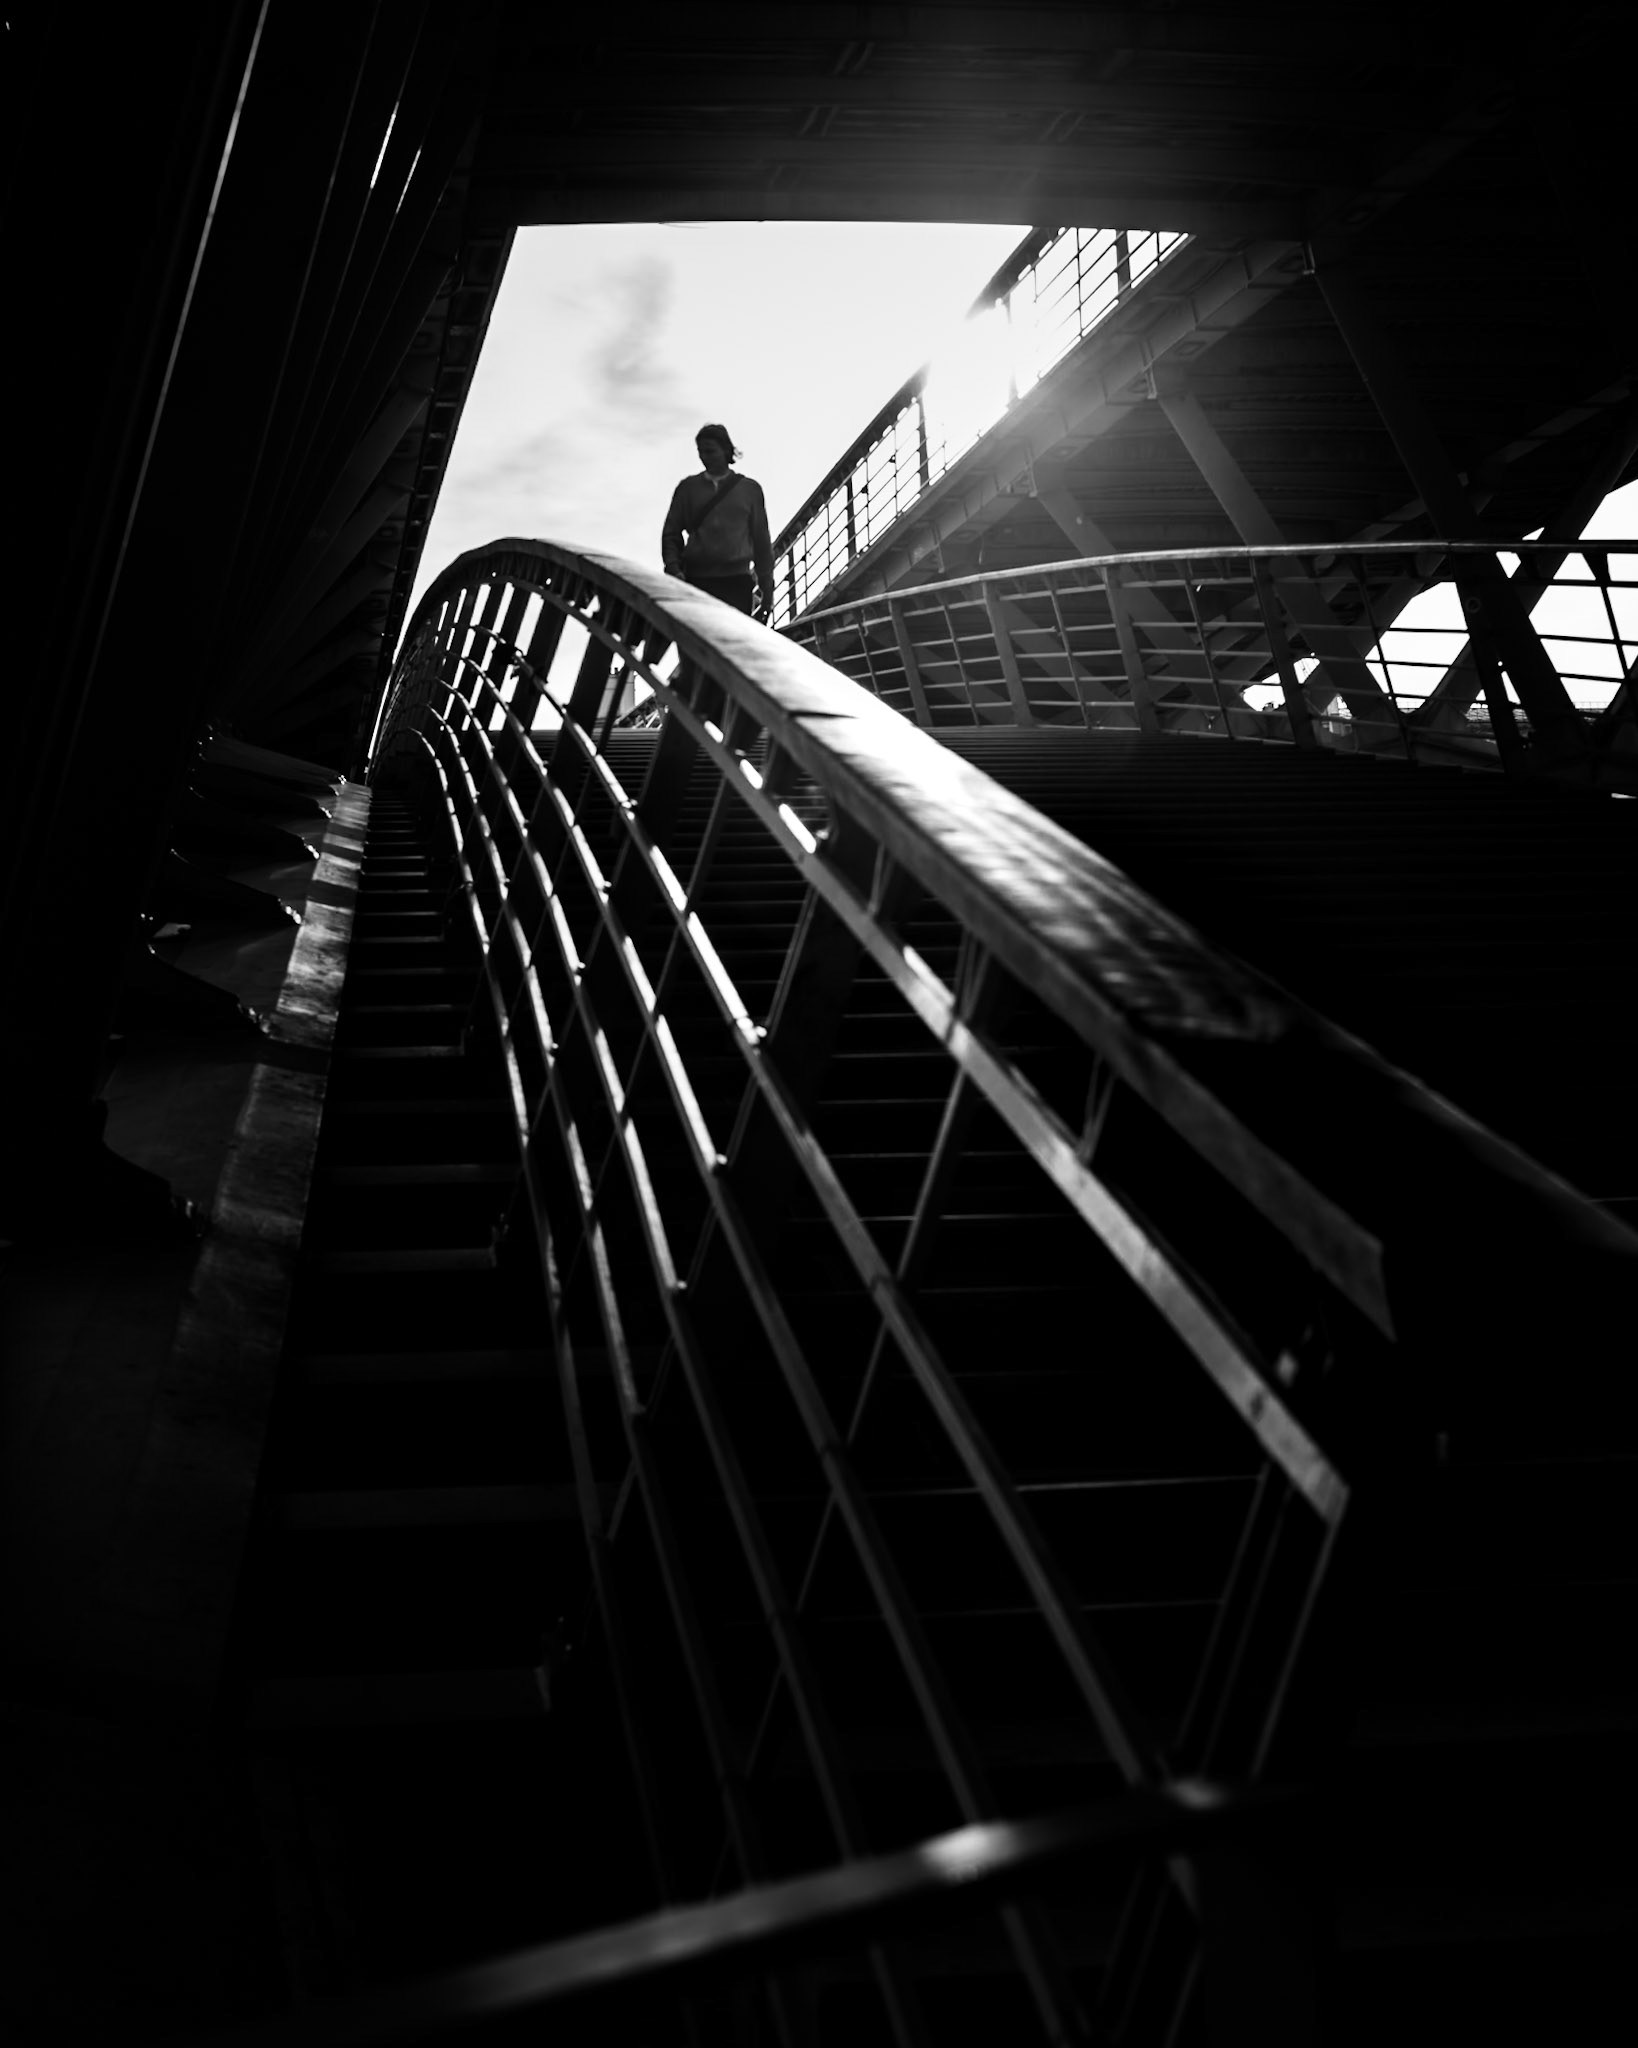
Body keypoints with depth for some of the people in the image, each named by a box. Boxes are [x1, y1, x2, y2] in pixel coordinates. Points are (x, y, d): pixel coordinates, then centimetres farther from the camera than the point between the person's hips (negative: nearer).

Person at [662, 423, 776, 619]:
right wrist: (673, 568, -3)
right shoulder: (688, 488, 13)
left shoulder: (749, 489, 12)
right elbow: (671, 534, 14)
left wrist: (766, 586, 11)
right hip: (696, 579, 1)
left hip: (736, 581, -1)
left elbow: (761, 539, 15)